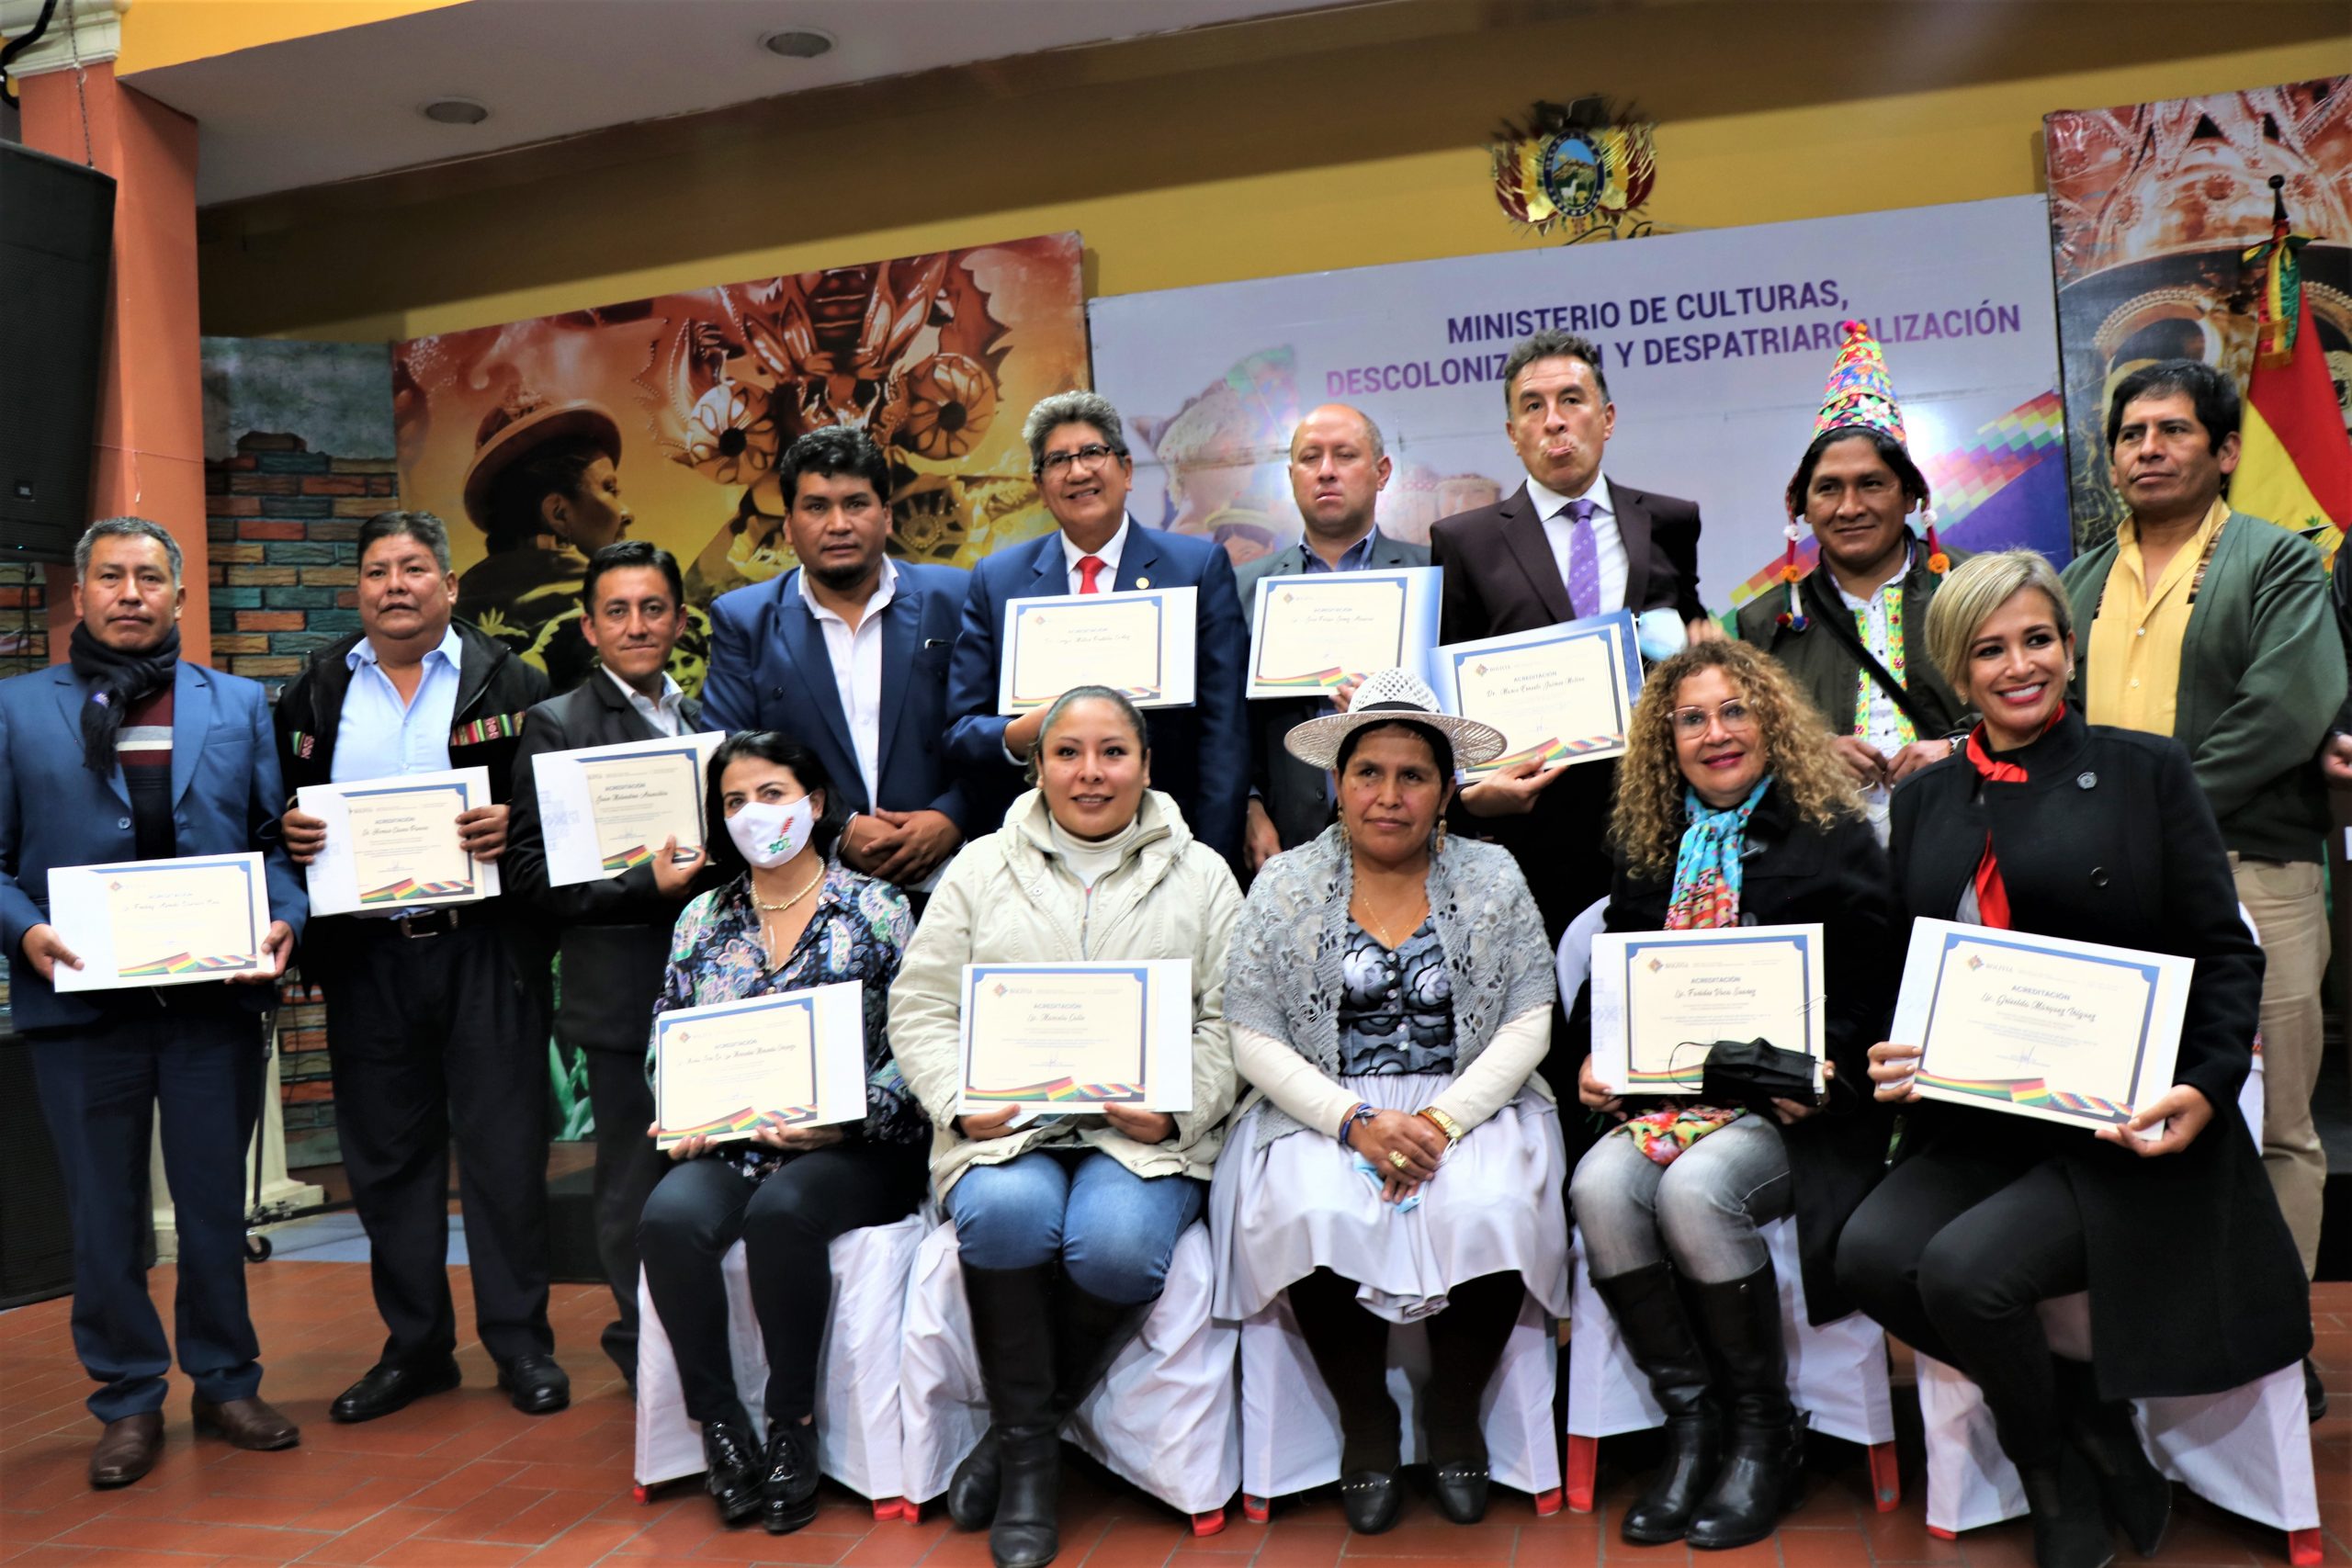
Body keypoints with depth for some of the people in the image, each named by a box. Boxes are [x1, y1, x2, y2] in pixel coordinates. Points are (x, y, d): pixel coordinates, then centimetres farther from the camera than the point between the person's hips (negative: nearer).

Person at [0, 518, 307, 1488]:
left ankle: (226, 1383, 25)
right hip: (82, 1000, 0)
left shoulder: (240, 706, 9)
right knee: (103, 1215, 10)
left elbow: (278, 837, 5)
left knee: (217, 1203, 11)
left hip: (216, 999, 1)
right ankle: (128, 1402, 24)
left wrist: (283, 922, -11)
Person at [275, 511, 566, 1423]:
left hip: (485, 946, -3)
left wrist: (515, 824, -19)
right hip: (365, 956, 3)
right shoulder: (315, 694, 13)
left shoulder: (508, 682, 4)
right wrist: (288, 832, -6)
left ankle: (521, 1342, 13)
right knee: (387, 1153, 10)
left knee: (503, 1147, 1)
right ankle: (414, 1346, 23)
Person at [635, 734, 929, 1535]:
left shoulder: (874, 908, 2)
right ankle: (720, 1423, -11)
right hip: (729, 1144, 4)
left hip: (853, 1149, -3)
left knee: (781, 1211, -34)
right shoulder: (702, 919, 14)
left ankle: (792, 1424, -14)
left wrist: (845, 1119, -17)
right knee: (669, 1218, -27)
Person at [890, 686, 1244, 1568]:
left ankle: (1020, 1428, -4)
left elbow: (1229, 1020, 7)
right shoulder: (980, 869, 14)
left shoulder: (1201, 876, 12)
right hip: (1005, 1125, 1)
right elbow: (921, 1007, 9)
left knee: (1116, 1244, -31)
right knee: (1007, 1213, -33)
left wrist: (1174, 1111, -9)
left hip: (1144, 1134, 0)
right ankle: (1028, 1457, -11)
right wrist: (963, 1103, -8)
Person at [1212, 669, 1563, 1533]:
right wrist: (1356, 1122, -16)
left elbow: (1529, 1021, 0)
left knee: (1490, 1211, -29)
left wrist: (1444, 1120, -15)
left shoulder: (1492, 877, 6)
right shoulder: (1285, 885, 3)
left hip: (1471, 1104, 1)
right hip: (1323, 1112, 0)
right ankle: (1365, 1421, -2)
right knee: (1316, 1217, -29)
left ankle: (1455, 1412, 0)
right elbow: (1254, 1039, -2)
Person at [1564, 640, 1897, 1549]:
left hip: (1792, 1106, -4)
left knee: (1694, 1190, -32)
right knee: (1600, 1186, -26)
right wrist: (1595, 1058, 1)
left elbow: (1872, 987, -1)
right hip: (1667, 1092, 4)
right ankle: (1691, 1423, -10)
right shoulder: (1650, 848, 16)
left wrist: (1818, 1072, -17)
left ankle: (1765, 1432, -9)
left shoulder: (1835, 836, 4)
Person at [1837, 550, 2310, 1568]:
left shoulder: (2146, 770, 5)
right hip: (1975, 1124, 4)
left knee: (1964, 1269, -27)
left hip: (2121, 1127, -4)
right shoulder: (1924, 799, 15)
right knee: (1871, 1254, -22)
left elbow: (2224, 953, 1)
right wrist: (1889, 1058, -4)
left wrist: (2204, 1087, -15)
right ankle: (2084, 1420, 4)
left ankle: (2059, 1473, 6)